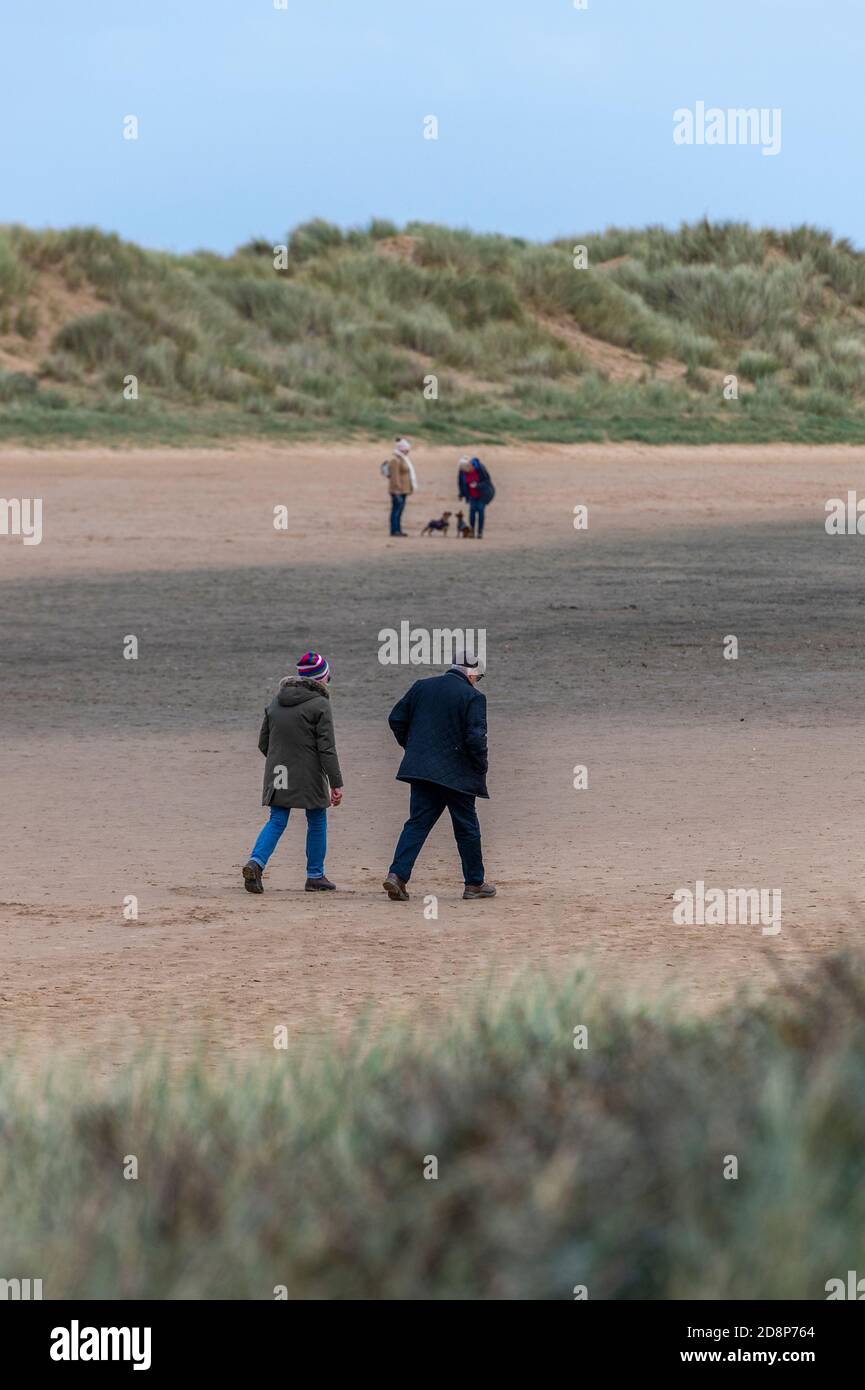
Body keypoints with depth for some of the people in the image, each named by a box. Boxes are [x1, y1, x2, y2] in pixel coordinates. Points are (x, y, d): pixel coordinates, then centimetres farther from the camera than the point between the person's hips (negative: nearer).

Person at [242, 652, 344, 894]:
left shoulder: (276, 701, 9)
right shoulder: (319, 704, -10)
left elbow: (263, 742, 14)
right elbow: (327, 749, -14)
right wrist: (336, 784, -12)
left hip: (278, 774, 5)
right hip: (308, 775, -5)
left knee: (277, 821, 6)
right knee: (317, 821, 10)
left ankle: (256, 861, -17)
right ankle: (315, 876, 16)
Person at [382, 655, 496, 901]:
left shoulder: (422, 687, 8)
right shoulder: (473, 697, -8)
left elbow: (396, 719, 10)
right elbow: (475, 737, -16)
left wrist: (411, 747, 19)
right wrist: (481, 769, -3)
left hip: (421, 768, 4)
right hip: (457, 774, -4)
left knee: (417, 823, 4)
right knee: (467, 827, 9)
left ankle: (397, 874, -13)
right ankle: (474, 883, 18)